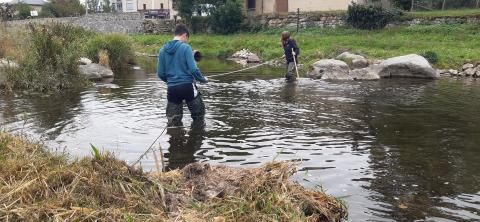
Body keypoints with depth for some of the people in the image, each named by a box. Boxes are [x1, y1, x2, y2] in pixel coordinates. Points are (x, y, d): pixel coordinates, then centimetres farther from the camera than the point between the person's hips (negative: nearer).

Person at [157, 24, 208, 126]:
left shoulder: (163, 50, 5)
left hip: (172, 88, 4)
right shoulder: (186, 47, -8)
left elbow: (160, 74, 7)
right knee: (199, 115, 17)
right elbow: (193, 69, -15)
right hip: (187, 86, -4)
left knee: (173, 122, 13)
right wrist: (203, 79, 4)